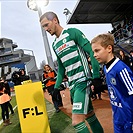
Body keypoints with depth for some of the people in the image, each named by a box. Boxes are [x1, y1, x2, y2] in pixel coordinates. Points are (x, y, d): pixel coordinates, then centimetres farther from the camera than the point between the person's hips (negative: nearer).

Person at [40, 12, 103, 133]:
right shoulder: (55, 45, 17)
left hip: (82, 81, -7)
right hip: (72, 84, 7)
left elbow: (91, 52, -9)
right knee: (89, 115, 15)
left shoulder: (72, 32, -4)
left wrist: (96, 76, -16)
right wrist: (56, 86, 18)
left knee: (77, 121, -15)